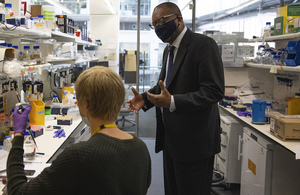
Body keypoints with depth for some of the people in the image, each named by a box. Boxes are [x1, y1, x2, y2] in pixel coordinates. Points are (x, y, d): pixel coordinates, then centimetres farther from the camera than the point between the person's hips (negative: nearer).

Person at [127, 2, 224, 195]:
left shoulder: (203, 44, -16)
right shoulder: (169, 49, 13)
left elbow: (214, 91, -23)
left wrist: (172, 102, -32)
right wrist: (145, 98, 4)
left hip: (194, 141, -9)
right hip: (171, 137, 9)